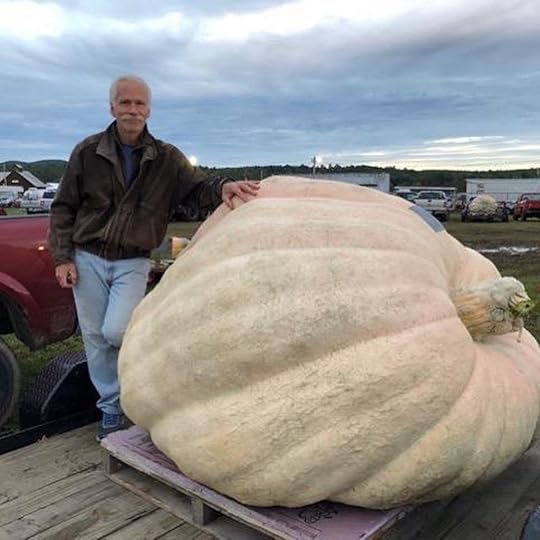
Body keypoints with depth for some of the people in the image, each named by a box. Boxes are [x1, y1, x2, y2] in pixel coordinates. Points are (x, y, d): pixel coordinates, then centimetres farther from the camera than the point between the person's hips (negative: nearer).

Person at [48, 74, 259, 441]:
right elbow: (63, 208, 3)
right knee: (96, 337, 6)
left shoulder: (167, 159, 0)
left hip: (132, 263, -1)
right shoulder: (87, 152, -1)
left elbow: (197, 190, -7)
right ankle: (112, 409, 24)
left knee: (116, 331, -19)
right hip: (87, 260, 2)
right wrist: (63, 257, -4)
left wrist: (223, 187, -31)